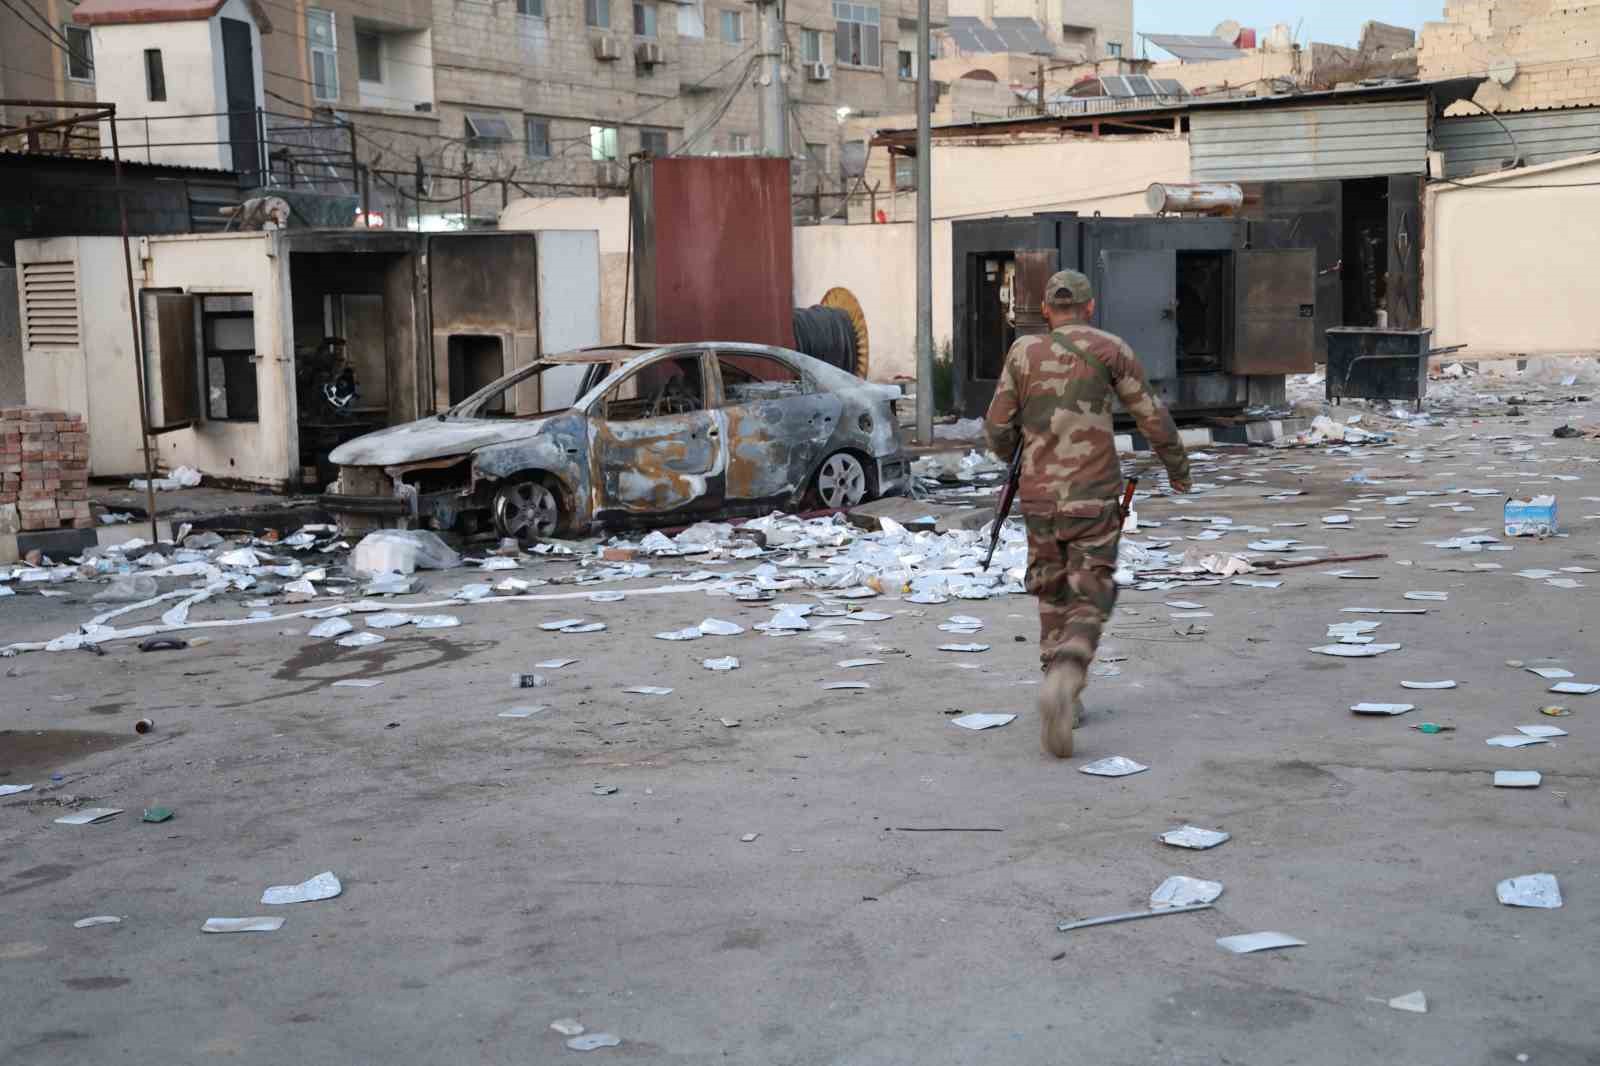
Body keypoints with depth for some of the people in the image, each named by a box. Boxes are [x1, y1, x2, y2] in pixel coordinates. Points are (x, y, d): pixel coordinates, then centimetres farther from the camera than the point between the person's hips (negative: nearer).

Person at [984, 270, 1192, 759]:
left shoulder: (1023, 352, 4)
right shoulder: (1111, 348, 0)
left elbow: (998, 427, 5)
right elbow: (1152, 417, 2)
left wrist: (1009, 451, 29)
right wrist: (1177, 466, 19)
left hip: (1038, 497, 3)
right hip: (1093, 497, -2)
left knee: (1052, 595, 19)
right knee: (1089, 602, 0)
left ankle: (1063, 702, 22)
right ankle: (1062, 685, -26)